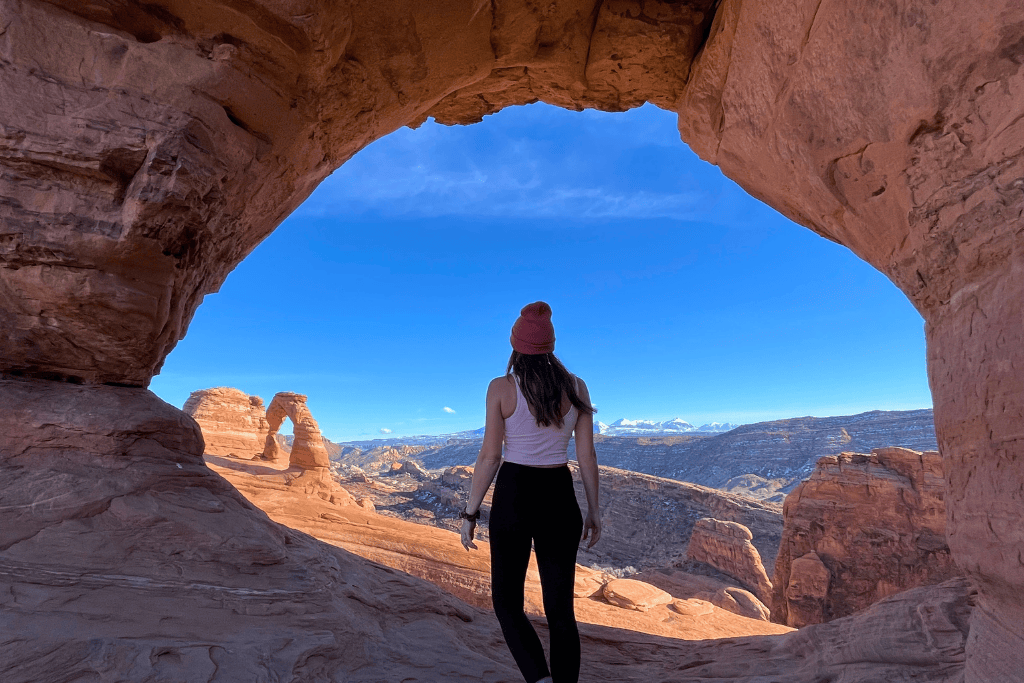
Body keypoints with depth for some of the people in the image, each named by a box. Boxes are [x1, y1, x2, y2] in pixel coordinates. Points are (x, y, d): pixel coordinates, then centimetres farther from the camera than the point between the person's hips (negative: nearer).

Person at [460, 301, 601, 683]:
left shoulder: (501, 388, -10)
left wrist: (470, 513, 0)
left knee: (507, 600, 16)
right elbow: (587, 456, 1)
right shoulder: (576, 387, -1)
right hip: (560, 498, 3)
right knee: (560, 607, 16)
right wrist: (594, 510, 12)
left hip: (514, 497, -3)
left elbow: (489, 456, -10)